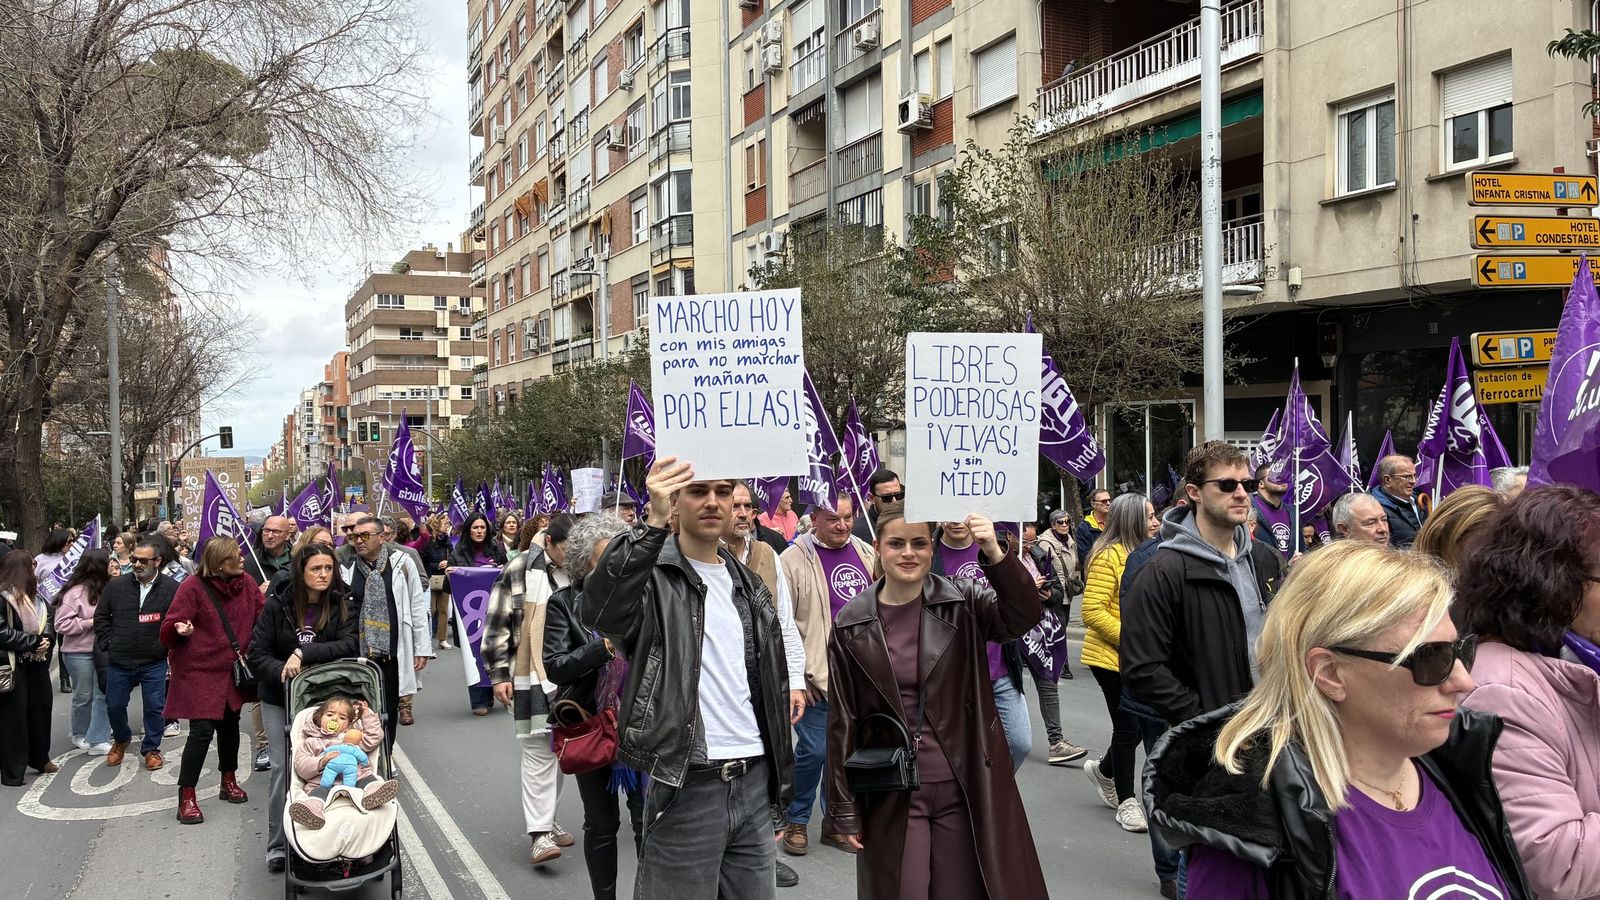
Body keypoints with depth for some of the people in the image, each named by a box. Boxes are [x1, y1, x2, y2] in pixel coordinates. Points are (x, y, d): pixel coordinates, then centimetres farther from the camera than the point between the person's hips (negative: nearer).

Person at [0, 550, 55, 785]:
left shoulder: (35, 598, 11)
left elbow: (49, 626, 18)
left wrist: (46, 641, -2)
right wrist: (34, 642, -16)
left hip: (37, 665, 8)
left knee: (40, 710, 15)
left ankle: (40, 758, 31)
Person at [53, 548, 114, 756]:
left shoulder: (106, 588, 2)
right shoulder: (75, 592, -14)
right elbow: (62, 624, -14)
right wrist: (90, 623, -18)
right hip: (80, 652, -4)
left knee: (102, 694, 1)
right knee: (84, 695, 10)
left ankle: (98, 741, 7)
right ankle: (80, 735, 32)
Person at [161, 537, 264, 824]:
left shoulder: (247, 583, 1)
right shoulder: (193, 587, -13)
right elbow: (168, 630, -12)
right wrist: (180, 630, -34)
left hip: (233, 670, 5)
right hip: (199, 670, -5)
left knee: (230, 725, 18)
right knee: (202, 731, -11)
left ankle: (229, 781, 37)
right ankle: (186, 797, -1)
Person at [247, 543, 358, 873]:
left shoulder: (341, 604, -9)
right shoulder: (277, 604, -11)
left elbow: (350, 644, -22)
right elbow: (257, 654, -10)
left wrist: (304, 654, -29)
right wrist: (285, 673, -26)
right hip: (279, 698, -1)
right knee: (283, 767, -1)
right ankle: (277, 845, 13)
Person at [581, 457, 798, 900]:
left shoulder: (748, 585, 15)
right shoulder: (652, 575, -7)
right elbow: (598, 610, -30)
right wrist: (654, 523, -37)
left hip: (754, 782, 6)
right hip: (685, 784, -6)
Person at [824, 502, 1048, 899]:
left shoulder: (963, 602, -1)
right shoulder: (851, 625, 0)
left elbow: (1024, 616, -19)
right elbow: (842, 721, 2)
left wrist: (996, 555, -35)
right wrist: (844, 809, 2)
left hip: (965, 789, 0)